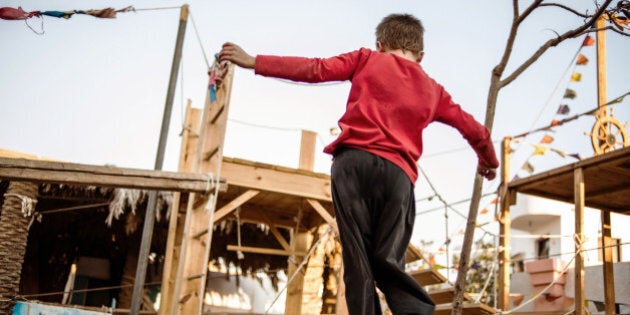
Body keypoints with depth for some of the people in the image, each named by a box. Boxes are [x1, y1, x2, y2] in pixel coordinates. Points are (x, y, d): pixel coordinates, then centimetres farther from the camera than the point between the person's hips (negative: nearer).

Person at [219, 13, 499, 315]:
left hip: (353, 160, -2)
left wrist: (253, 61, 12)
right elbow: (474, 129, 31)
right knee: (389, 264, 6)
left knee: (357, 261, -3)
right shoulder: (433, 90, 25)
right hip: (398, 173, 2)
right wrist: (489, 161, 51)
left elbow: (315, 69, 9)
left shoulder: (367, 59, 18)